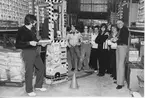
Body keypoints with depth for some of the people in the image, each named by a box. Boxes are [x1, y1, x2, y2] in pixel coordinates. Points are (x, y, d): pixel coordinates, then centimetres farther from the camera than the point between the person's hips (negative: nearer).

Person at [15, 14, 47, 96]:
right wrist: (29, 43, -23)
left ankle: (38, 86, 30)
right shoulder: (21, 30, -13)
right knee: (29, 71, 0)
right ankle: (29, 90, 18)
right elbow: (18, 45, -16)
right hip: (28, 52, -8)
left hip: (35, 51, 9)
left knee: (41, 67, 13)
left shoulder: (31, 30, 10)